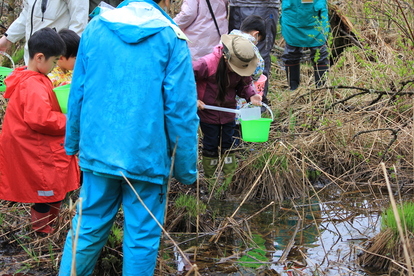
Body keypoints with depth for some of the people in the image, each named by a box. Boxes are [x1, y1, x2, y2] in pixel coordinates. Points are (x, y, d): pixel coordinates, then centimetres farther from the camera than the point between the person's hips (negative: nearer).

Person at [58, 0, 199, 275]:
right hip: (147, 156, -4)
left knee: (88, 226, 16)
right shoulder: (171, 38, -8)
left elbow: (77, 94, 7)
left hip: (98, 149, 4)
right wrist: (187, 169, -4)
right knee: (142, 237, 8)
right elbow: (181, 110, -11)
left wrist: (73, 142, 19)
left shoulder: (95, 27, 3)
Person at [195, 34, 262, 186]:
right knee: (211, 145, 6)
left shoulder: (243, 66, -11)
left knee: (228, 145, 11)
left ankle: (230, 179, 21)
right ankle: (210, 179, 20)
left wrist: (251, 95, -18)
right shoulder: (207, 64, -28)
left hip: (228, 111, 4)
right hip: (207, 110, -4)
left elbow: (244, 84, 2)